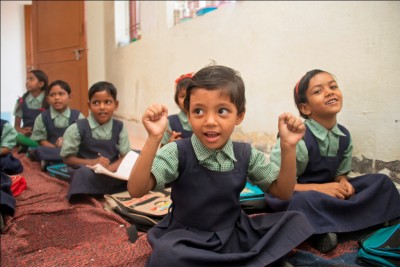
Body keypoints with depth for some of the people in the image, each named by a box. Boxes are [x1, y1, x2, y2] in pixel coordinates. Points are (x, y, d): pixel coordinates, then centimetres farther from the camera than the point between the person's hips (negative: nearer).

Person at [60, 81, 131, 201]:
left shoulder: (119, 127, 3)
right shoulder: (77, 128, -3)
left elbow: (126, 156, 1)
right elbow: (67, 158, 0)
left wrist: (110, 168, -20)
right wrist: (91, 162, -17)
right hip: (87, 171, -3)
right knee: (83, 174, -38)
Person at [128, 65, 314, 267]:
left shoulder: (246, 154, -4)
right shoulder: (177, 153, -15)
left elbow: (283, 192, 0)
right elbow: (136, 190, -24)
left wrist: (288, 147, -14)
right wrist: (153, 139, -36)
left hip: (234, 236, 3)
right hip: (186, 239, -2)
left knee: (293, 222, -13)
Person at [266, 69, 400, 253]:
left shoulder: (344, 136, -3)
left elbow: (340, 174, 10)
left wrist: (343, 183, -13)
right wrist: (319, 188, -24)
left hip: (328, 194, 7)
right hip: (291, 197, -6)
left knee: (381, 182, -1)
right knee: (304, 200, -39)